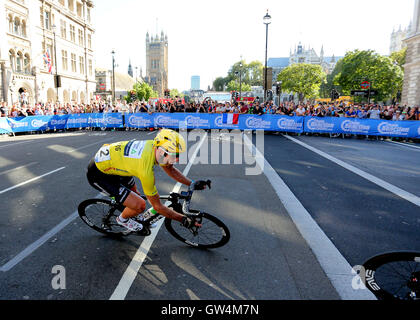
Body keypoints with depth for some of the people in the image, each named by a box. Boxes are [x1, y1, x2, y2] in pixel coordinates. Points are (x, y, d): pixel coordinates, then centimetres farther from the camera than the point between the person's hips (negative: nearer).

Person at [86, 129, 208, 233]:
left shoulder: (155, 145, -14)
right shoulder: (146, 170, -35)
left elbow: (170, 169, 6)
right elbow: (157, 206, -23)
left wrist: (192, 184, -1)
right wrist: (183, 219, -16)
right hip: (98, 174, -8)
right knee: (139, 205, -14)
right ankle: (123, 219, 17)